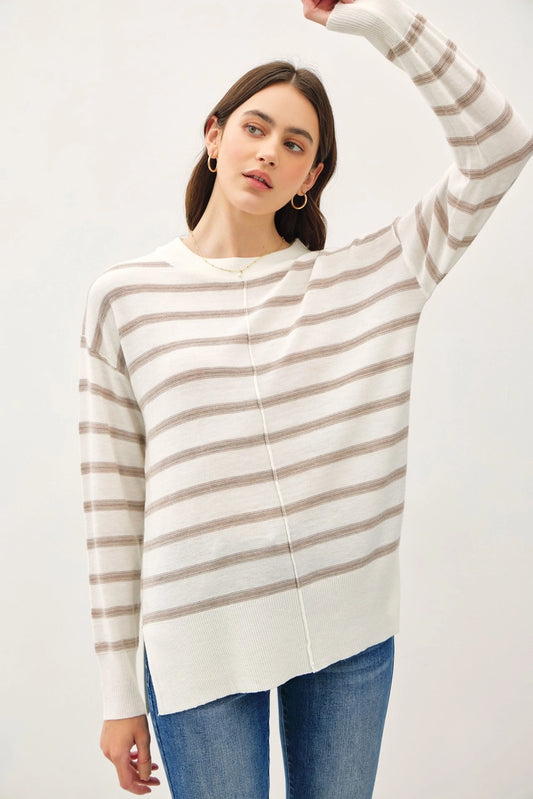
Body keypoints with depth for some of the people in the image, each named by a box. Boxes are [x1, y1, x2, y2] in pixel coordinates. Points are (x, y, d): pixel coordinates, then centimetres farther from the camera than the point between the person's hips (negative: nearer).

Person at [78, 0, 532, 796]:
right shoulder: (126, 297, -3)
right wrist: (120, 693, 1)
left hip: (353, 635, 2)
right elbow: (114, 502, -2)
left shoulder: (369, 278, 1)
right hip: (201, 643, -1)